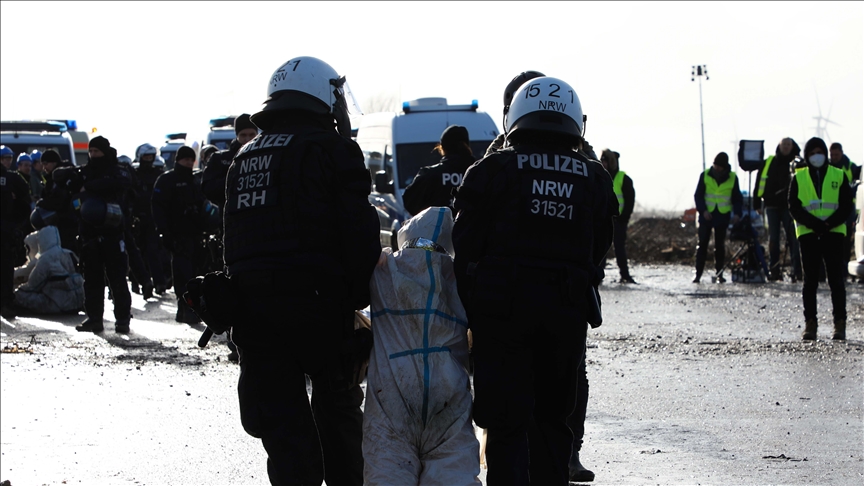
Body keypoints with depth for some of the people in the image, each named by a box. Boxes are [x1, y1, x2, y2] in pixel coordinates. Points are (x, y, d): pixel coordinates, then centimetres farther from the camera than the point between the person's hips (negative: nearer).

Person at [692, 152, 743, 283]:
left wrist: (737, 213, -7)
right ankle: (698, 273, -3)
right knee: (702, 244, -3)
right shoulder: (705, 175, -1)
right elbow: (698, 195, 2)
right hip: (706, 215, -1)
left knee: (720, 246, 4)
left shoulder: (732, 178, 1)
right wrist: (703, 210, -12)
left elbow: (737, 198, 8)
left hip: (723, 216, 1)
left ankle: (719, 274, 10)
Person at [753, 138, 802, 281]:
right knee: (773, 239, 3)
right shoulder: (768, 163, 11)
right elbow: (760, 183, 11)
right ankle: (773, 270, 7)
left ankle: (796, 270, -7)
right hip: (772, 205, 2)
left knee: (792, 237, -6)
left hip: (789, 206, -2)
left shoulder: (796, 163, 6)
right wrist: (757, 203, 5)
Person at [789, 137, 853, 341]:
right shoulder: (798, 178, 7)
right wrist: (815, 223, -15)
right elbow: (794, 208, 0)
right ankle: (810, 323, 3)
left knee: (837, 280, -3)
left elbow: (847, 206, 1)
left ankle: (840, 324, -2)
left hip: (834, 233, -1)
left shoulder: (839, 176, 6)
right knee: (810, 281, 1)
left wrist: (829, 223, -15)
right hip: (808, 234, 1)